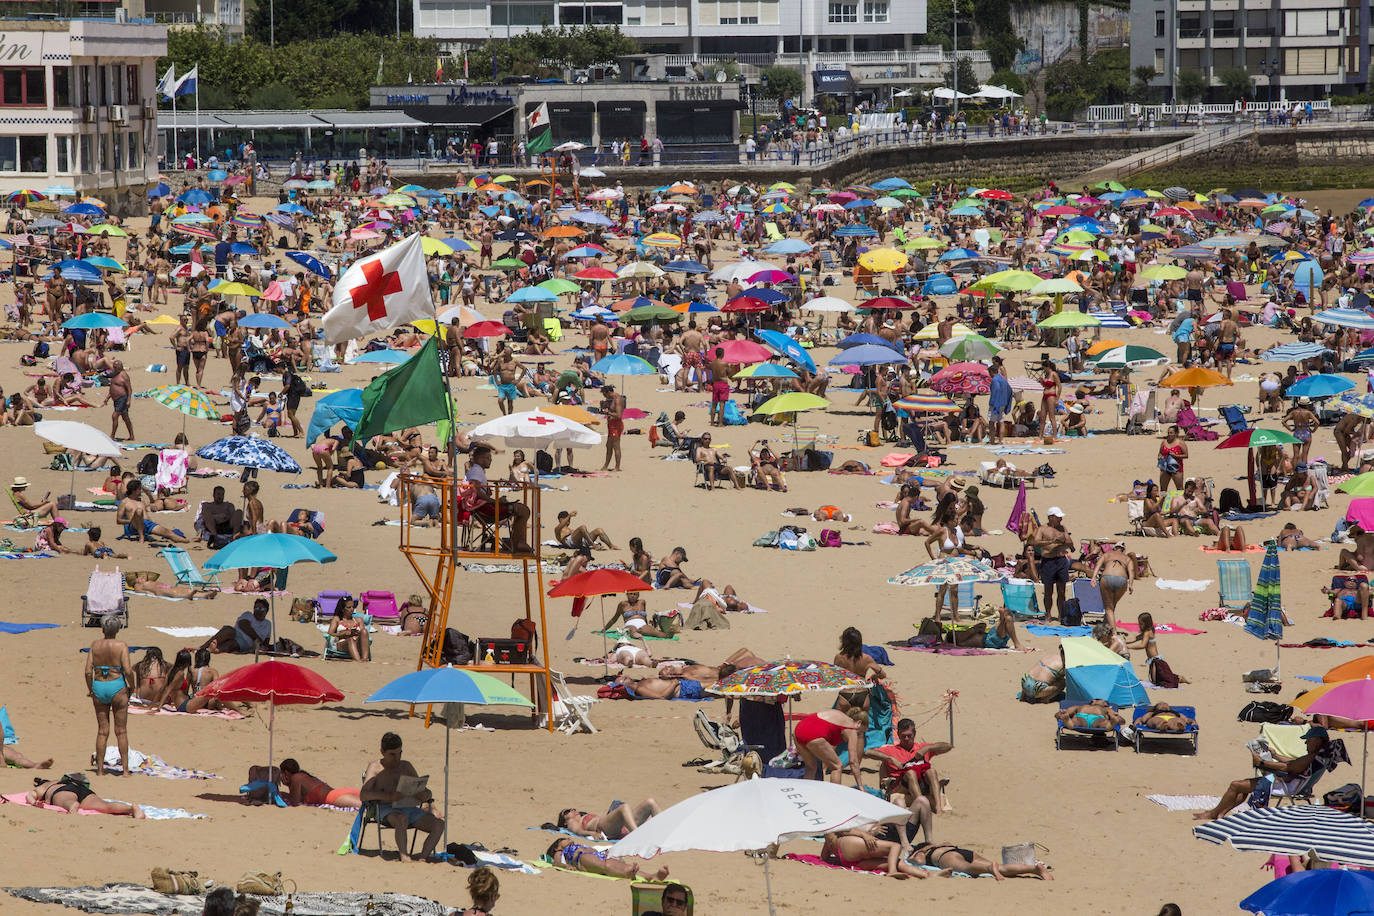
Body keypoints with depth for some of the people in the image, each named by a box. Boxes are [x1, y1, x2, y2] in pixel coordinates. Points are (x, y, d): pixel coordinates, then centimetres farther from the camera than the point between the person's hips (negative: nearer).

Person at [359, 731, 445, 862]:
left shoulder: (406, 766, 20)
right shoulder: (375, 767, 6)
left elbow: (427, 792, 20)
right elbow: (363, 795, -10)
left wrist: (425, 795, -8)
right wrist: (389, 796, -27)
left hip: (409, 808, 5)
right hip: (386, 810, -5)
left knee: (439, 824, -20)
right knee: (402, 819, -40)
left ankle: (424, 857, -29)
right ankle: (404, 856, -34)